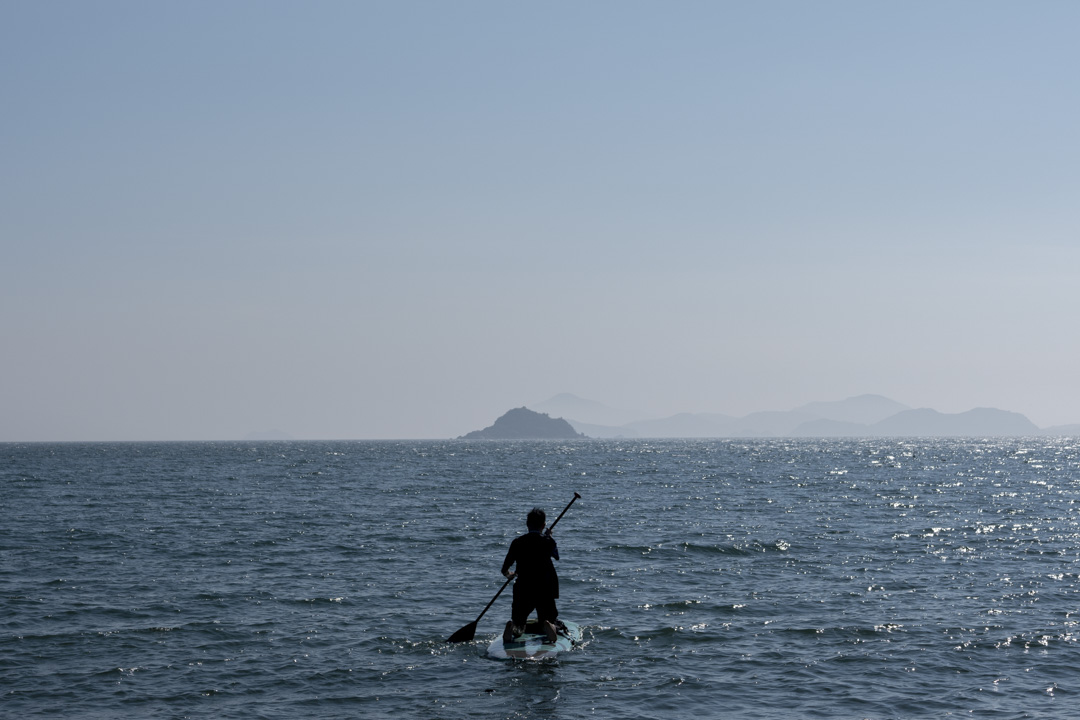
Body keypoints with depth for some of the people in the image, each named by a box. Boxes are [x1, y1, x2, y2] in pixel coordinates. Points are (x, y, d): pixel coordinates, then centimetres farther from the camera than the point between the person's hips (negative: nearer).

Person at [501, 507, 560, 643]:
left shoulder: (517, 542, 0)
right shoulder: (548, 541, -5)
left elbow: (504, 570, 6)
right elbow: (556, 556, 19)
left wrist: (509, 574, 31)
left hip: (522, 591, 1)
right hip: (545, 591, -1)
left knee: (518, 623, 16)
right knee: (549, 621, 13)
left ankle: (511, 627, -22)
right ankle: (549, 626, -26)